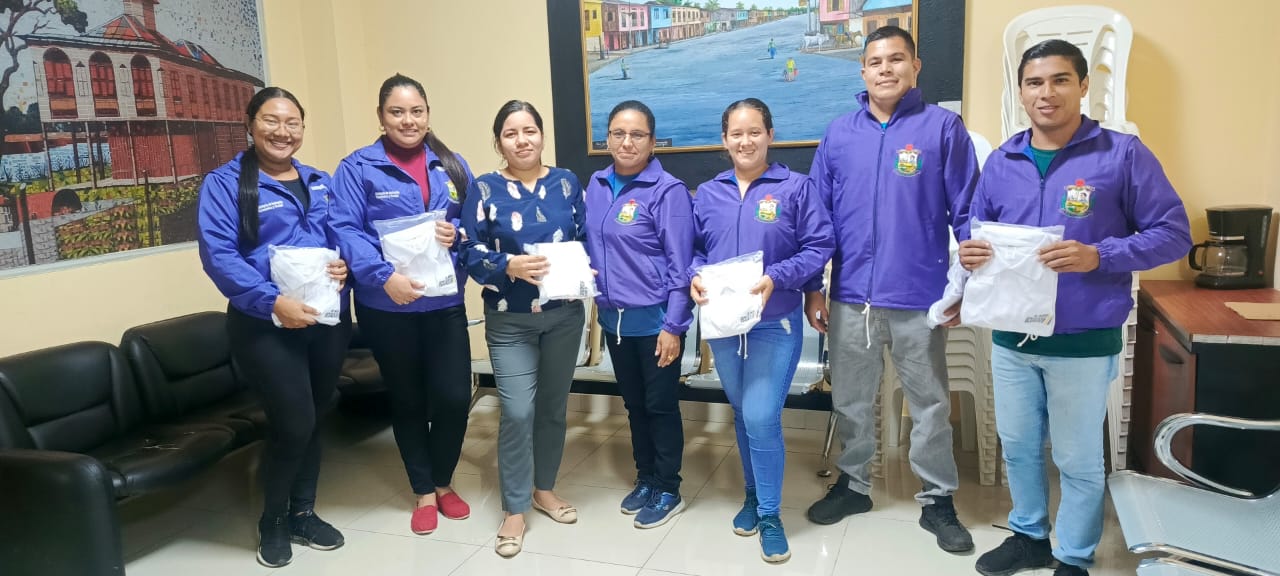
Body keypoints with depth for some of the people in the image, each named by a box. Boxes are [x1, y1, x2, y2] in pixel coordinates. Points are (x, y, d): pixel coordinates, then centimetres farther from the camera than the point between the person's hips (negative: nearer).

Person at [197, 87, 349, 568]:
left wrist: (345, 263, -6)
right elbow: (218, 254, -15)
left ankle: (303, 513, 33)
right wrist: (273, 301, -25)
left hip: (328, 320, 6)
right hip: (265, 324, -5)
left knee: (312, 421, 14)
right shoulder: (225, 182, -5)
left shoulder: (320, 182, 14)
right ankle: (273, 522, 20)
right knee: (294, 424, -5)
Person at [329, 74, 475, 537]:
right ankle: (424, 493, 30)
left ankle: (443, 483, 27)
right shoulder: (357, 168, -4)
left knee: (454, 397, 0)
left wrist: (456, 233, -11)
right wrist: (385, 276, -26)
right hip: (386, 306, -2)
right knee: (408, 400, 11)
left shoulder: (451, 165, 8)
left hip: (444, 300, 3)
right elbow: (345, 230, -14)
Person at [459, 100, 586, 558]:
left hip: (565, 314, 3)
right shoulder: (484, 189, -3)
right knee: (517, 412, -7)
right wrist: (509, 266, -25)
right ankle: (515, 510, 10)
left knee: (554, 405, 14)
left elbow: (587, 238, 7)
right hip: (510, 320, -3)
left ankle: (544, 488, 33)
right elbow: (471, 253, -8)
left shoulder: (566, 182, 4)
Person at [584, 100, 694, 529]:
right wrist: (599, 298, 8)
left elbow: (680, 264, -14)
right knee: (633, 403, 18)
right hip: (614, 317, 6)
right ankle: (645, 480, 35)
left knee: (660, 405, 7)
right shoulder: (597, 186, 4)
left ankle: (668, 491, 23)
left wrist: (674, 325, -16)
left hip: (654, 319, -6)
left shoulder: (668, 190, -13)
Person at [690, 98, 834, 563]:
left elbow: (819, 247, -9)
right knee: (742, 415, 16)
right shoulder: (708, 193, 7)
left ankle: (770, 516, 8)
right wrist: (695, 276, -10)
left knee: (761, 416, -10)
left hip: (775, 324, -4)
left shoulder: (796, 188, -5)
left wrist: (777, 278, -22)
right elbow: (693, 248, 11)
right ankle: (753, 495, 35)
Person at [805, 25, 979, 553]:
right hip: (851, 296, 3)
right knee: (850, 400, 15)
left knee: (930, 405, 10)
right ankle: (853, 484, 34)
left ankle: (937, 501, 27)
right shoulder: (839, 133, 5)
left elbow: (967, 213, -2)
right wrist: (812, 287, 5)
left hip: (920, 298, -2)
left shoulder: (943, 127, -3)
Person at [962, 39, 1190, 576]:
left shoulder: (1123, 153, -7)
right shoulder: (1001, 161, 5)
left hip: (1084, 341, -4)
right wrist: (970, 252, -9)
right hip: (1011, 336, 4)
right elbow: (978, 231, 14)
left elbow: (1173, 233, -7)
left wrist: (1099, 256, -22)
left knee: (1078, 459, 9)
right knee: (1017, 445, 17)